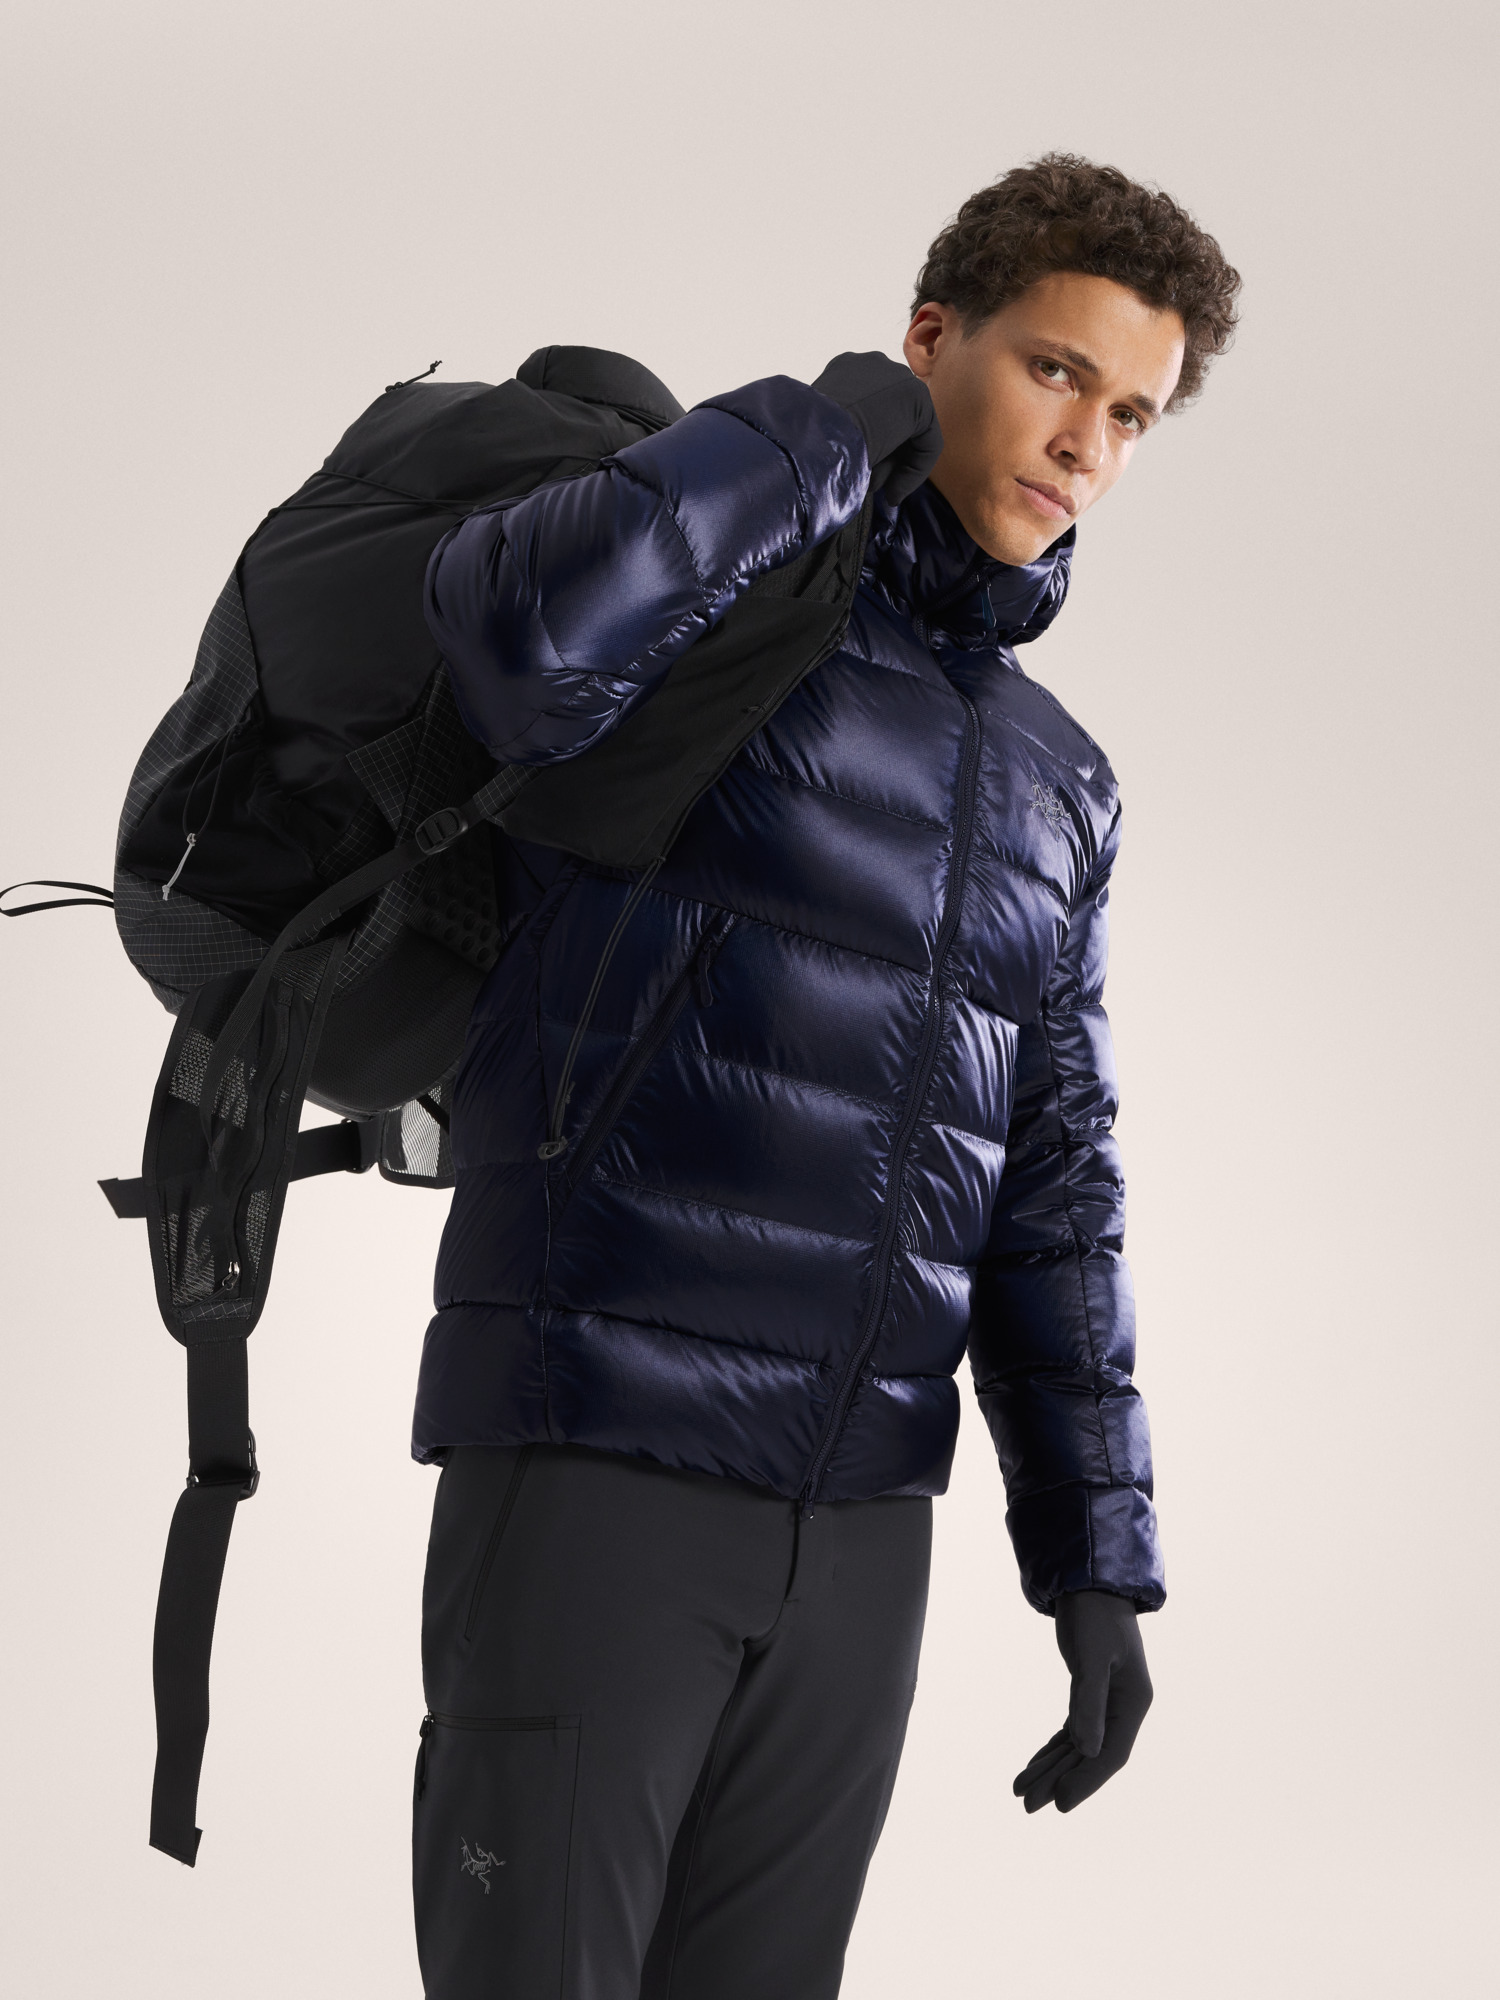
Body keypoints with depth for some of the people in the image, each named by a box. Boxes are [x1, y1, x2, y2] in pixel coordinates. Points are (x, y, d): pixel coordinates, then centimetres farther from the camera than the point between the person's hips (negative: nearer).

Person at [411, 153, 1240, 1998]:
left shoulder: (1058, 787, 17)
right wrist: (835, 430, -13)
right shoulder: (705, 604, -3)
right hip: (589, 1474, -6)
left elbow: (1049, 1189, 18)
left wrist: (1099, 1559, 10)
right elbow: (524, 622, -29)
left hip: (855, 1529, 6)